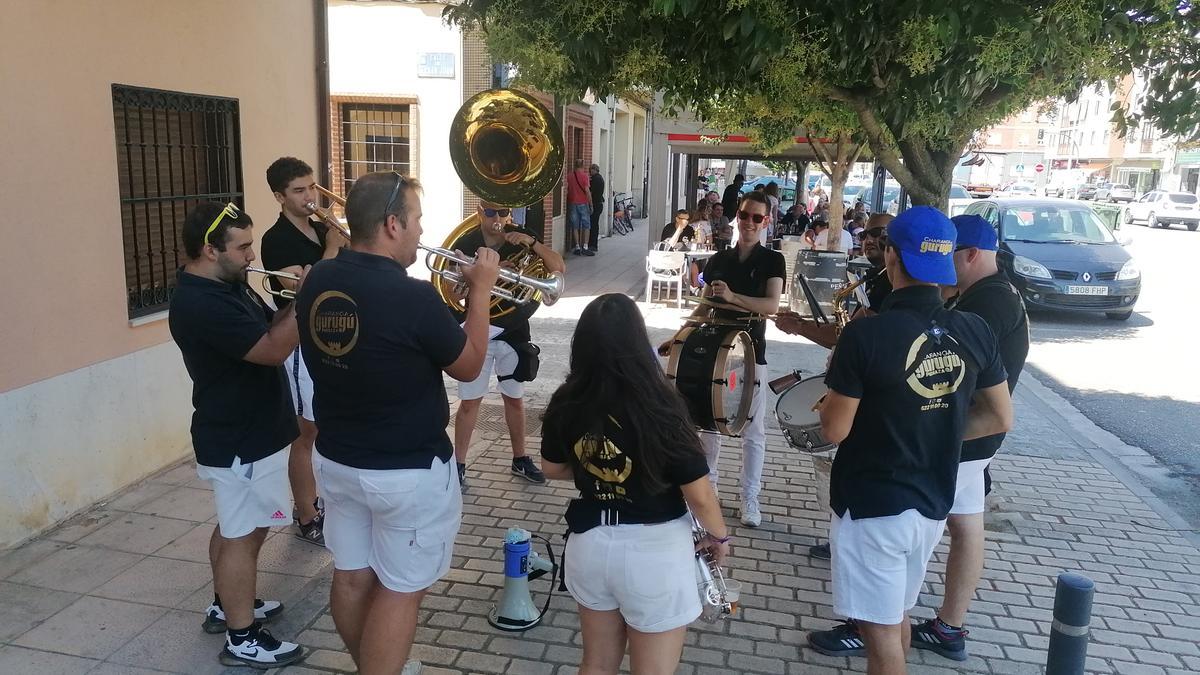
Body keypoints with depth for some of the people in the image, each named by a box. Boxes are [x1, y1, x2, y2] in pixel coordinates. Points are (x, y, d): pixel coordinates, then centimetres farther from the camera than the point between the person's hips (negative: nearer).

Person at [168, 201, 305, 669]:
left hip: (247, 432, 10)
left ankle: (225, 605, 38)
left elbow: (269, 328, 13)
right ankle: (243, 639, 13)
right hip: (240, 442, -10)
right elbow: (272, 349, -30)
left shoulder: (227, 286, 7)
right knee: (243, 535, 1)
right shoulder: (200, 303, -26)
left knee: (237, 528, 22)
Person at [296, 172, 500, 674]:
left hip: (336, 459, 8)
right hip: (408, 471, -7)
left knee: (352, 576, 21)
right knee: (401, 590, 10)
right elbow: (469, 366, -10)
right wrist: (480, 289, -2)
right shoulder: (413, 296, -25)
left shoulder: (317, 281, -4)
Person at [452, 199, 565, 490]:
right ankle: (458, 465, 12)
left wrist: (531, 241, -24)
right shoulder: (466, 244, -7)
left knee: (514, 398, 14)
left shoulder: (520, 239, -3)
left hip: (514, 332, 2)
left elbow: (559, 268, -12)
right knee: (470, 401, 1)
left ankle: (520, 459, 28)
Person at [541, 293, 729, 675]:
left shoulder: (565, 405, -10)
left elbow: (552, 469, 8)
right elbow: (698, 495, -16)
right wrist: (719, 537, 3)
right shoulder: (660, 409, -24)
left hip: (589, 542, 4)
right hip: (654, 550, -4)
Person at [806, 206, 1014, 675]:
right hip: (933, 502, 6)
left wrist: (836, 386, 3)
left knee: (882, 630, 8)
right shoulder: (975, 332, -5)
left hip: (873, 506, -6)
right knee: (898, 614, 25)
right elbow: (1001, 418, 5)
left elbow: (834, 431, -16)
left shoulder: (866, 335, -22)